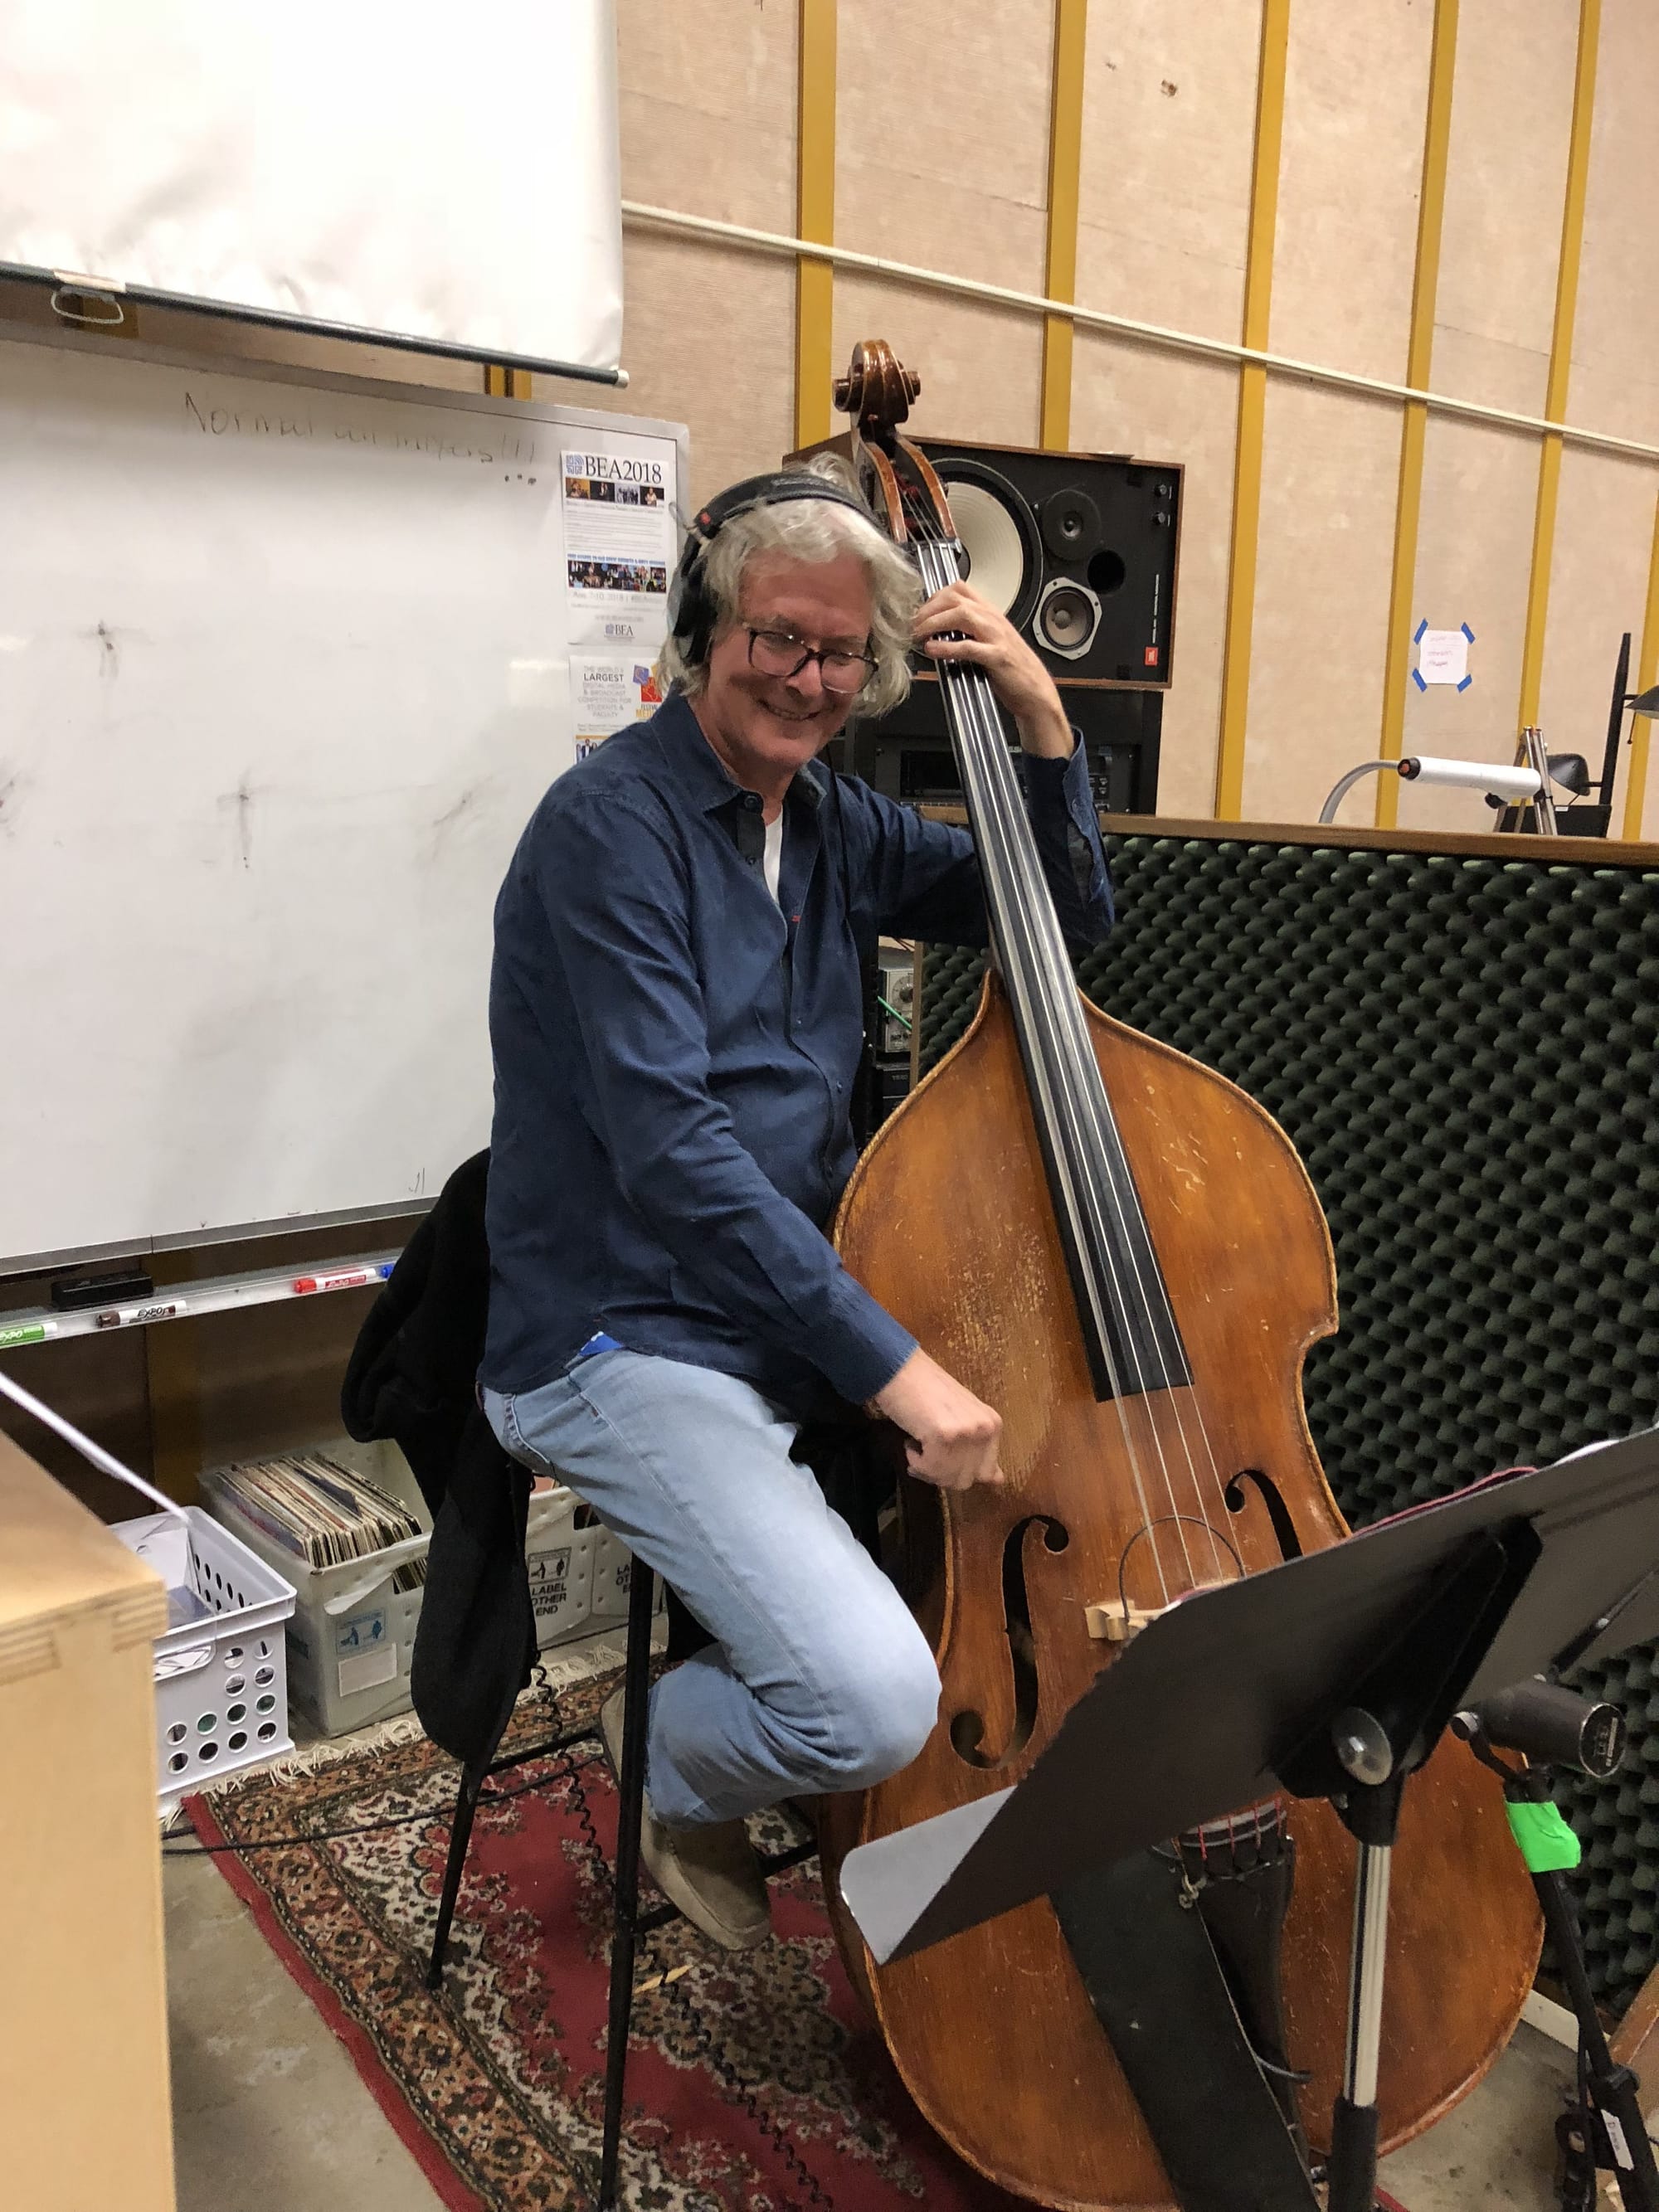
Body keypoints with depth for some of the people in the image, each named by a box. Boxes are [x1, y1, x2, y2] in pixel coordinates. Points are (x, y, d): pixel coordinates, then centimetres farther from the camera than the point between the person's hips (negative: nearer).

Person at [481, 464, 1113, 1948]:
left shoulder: (835, 824, 9)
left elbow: (1068, 915, 14)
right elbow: (670, 1152, -23)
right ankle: (674, 1771, 14)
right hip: (625, 1349, -8)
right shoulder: (612, 826, -14)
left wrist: (1040, 716, -1)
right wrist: (891, 1362, -25)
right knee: (874, 1701, -23)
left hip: (802, 1315, 8)